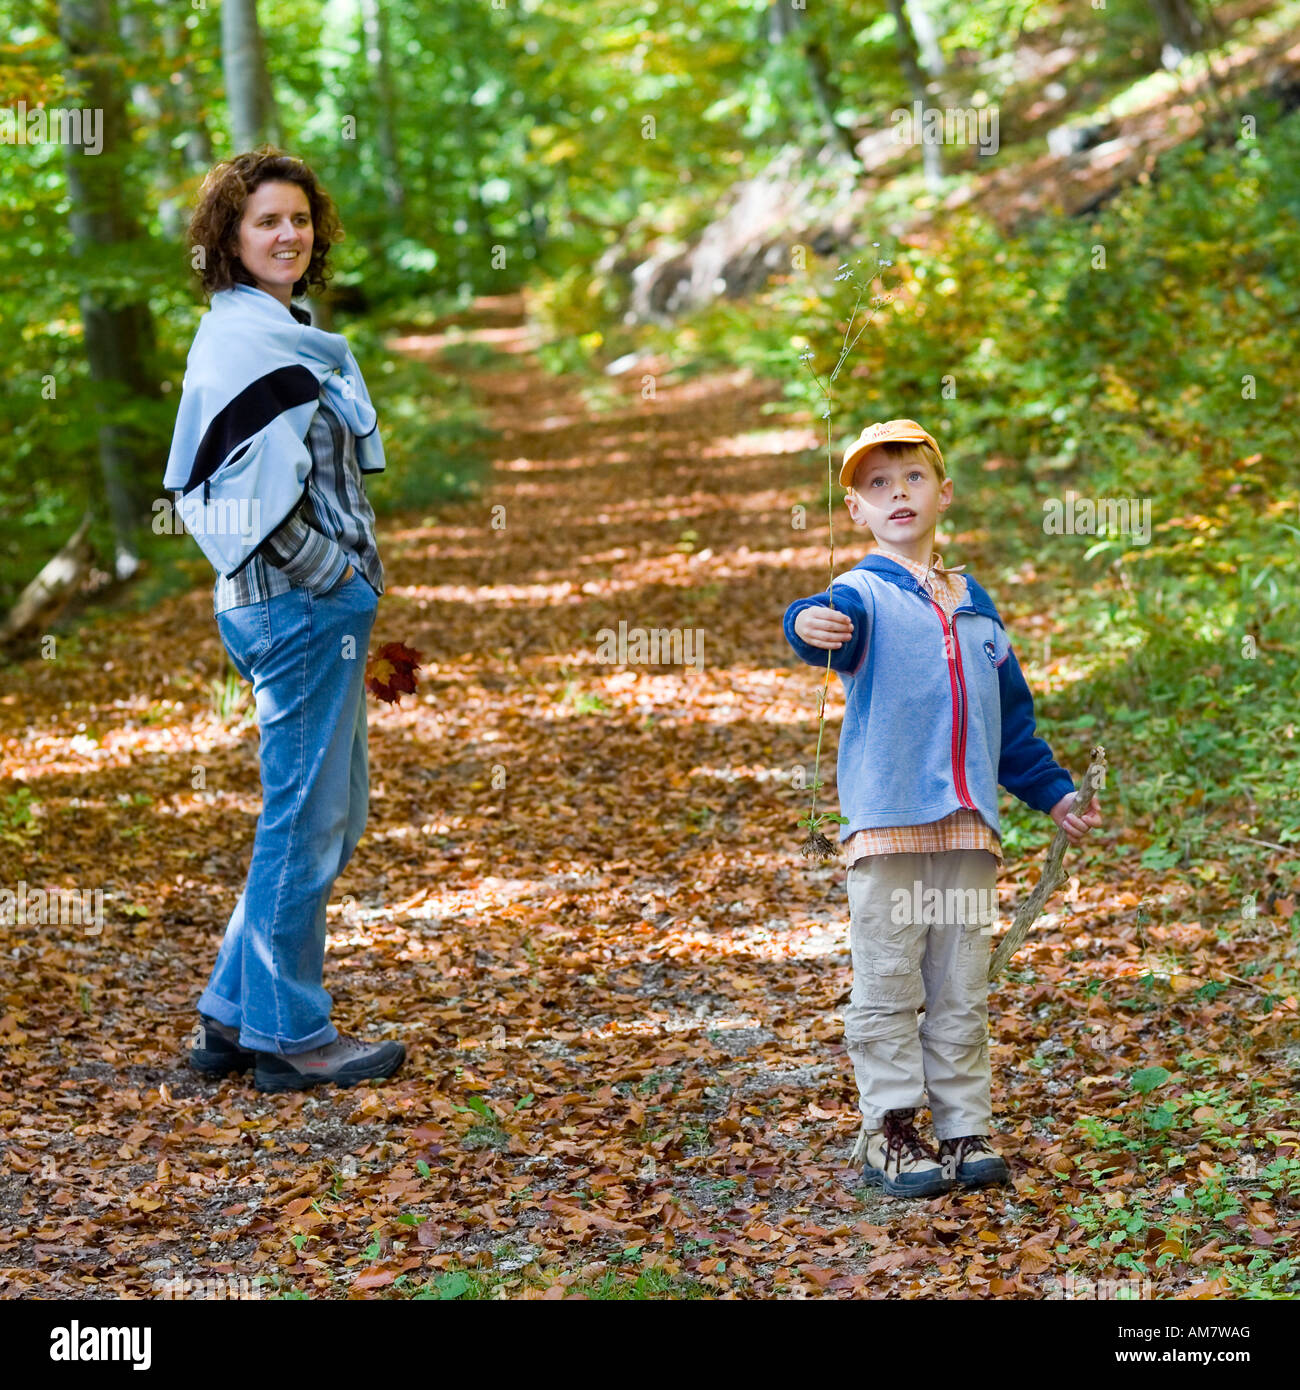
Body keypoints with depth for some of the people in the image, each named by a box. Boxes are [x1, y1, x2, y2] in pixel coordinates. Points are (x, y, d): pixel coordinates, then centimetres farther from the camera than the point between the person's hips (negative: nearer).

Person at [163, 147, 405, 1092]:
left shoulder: (279, 333, 18)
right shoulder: (245, 341, -14)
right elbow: (260, 501, -23)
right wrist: (332, 574, -13)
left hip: (320, 602, 10)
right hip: (298, 606, -10)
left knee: (332, 818, 16)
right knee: (305, 823, -1)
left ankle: (235, 1016, 23)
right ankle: (290, 1038, 10)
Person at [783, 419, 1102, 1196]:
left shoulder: (975, 604, 17)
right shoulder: (863, 594, 0)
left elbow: (1012, 715, 25)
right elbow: (837, 622, -26)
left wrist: (1053, 792, 23)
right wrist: (811, 626, -49)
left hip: (969, 826, 5)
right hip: (886, 822, -5)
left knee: (963, 992, 9)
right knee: (888, 988, -1)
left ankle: (967, 1130, 15)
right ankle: (892, 1135, 6)